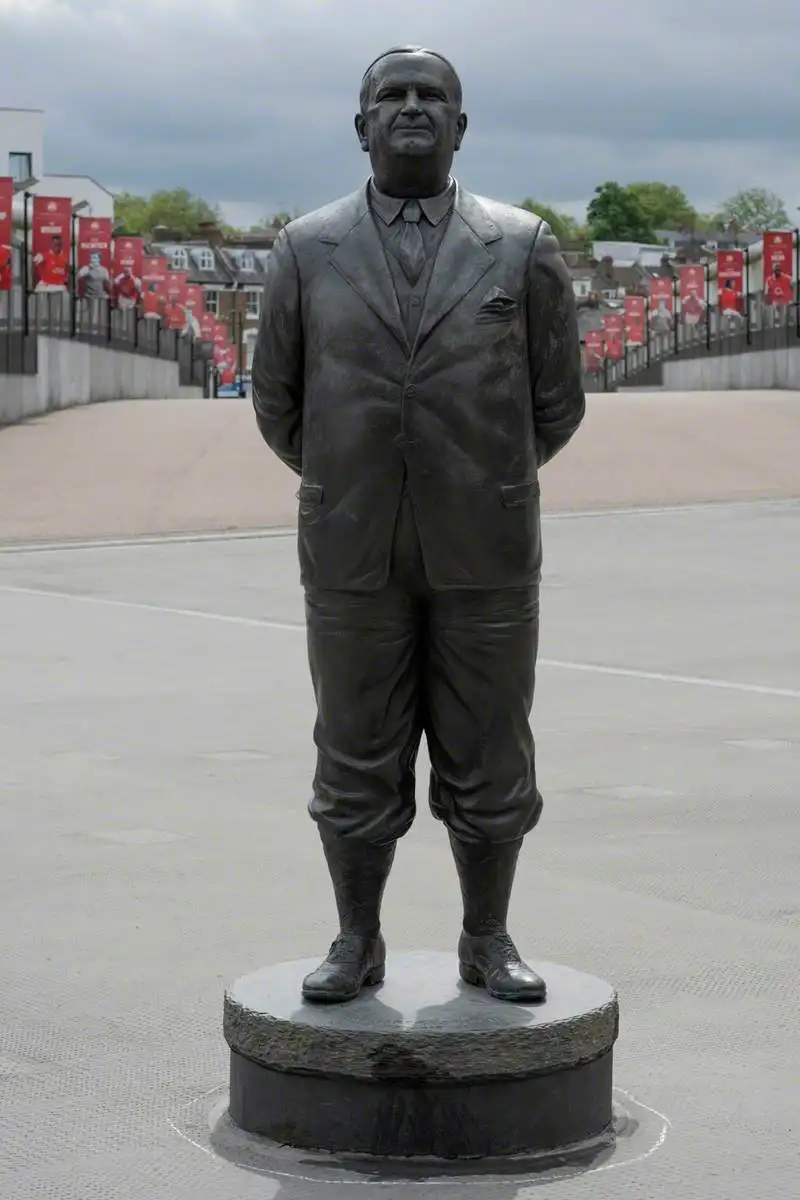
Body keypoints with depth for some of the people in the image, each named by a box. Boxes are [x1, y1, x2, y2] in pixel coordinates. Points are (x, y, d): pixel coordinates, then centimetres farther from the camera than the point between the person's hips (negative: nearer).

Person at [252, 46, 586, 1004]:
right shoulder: (305, 251, 3)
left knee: (488, 763, 7)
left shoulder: (524, 248, 1)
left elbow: (557, 401, 8)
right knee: (357, 763, 8)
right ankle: (357, 942, 19)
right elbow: (277, 403, 11)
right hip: (352, 557, 1)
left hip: (485, 557, 0)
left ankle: (488, 941, 20)